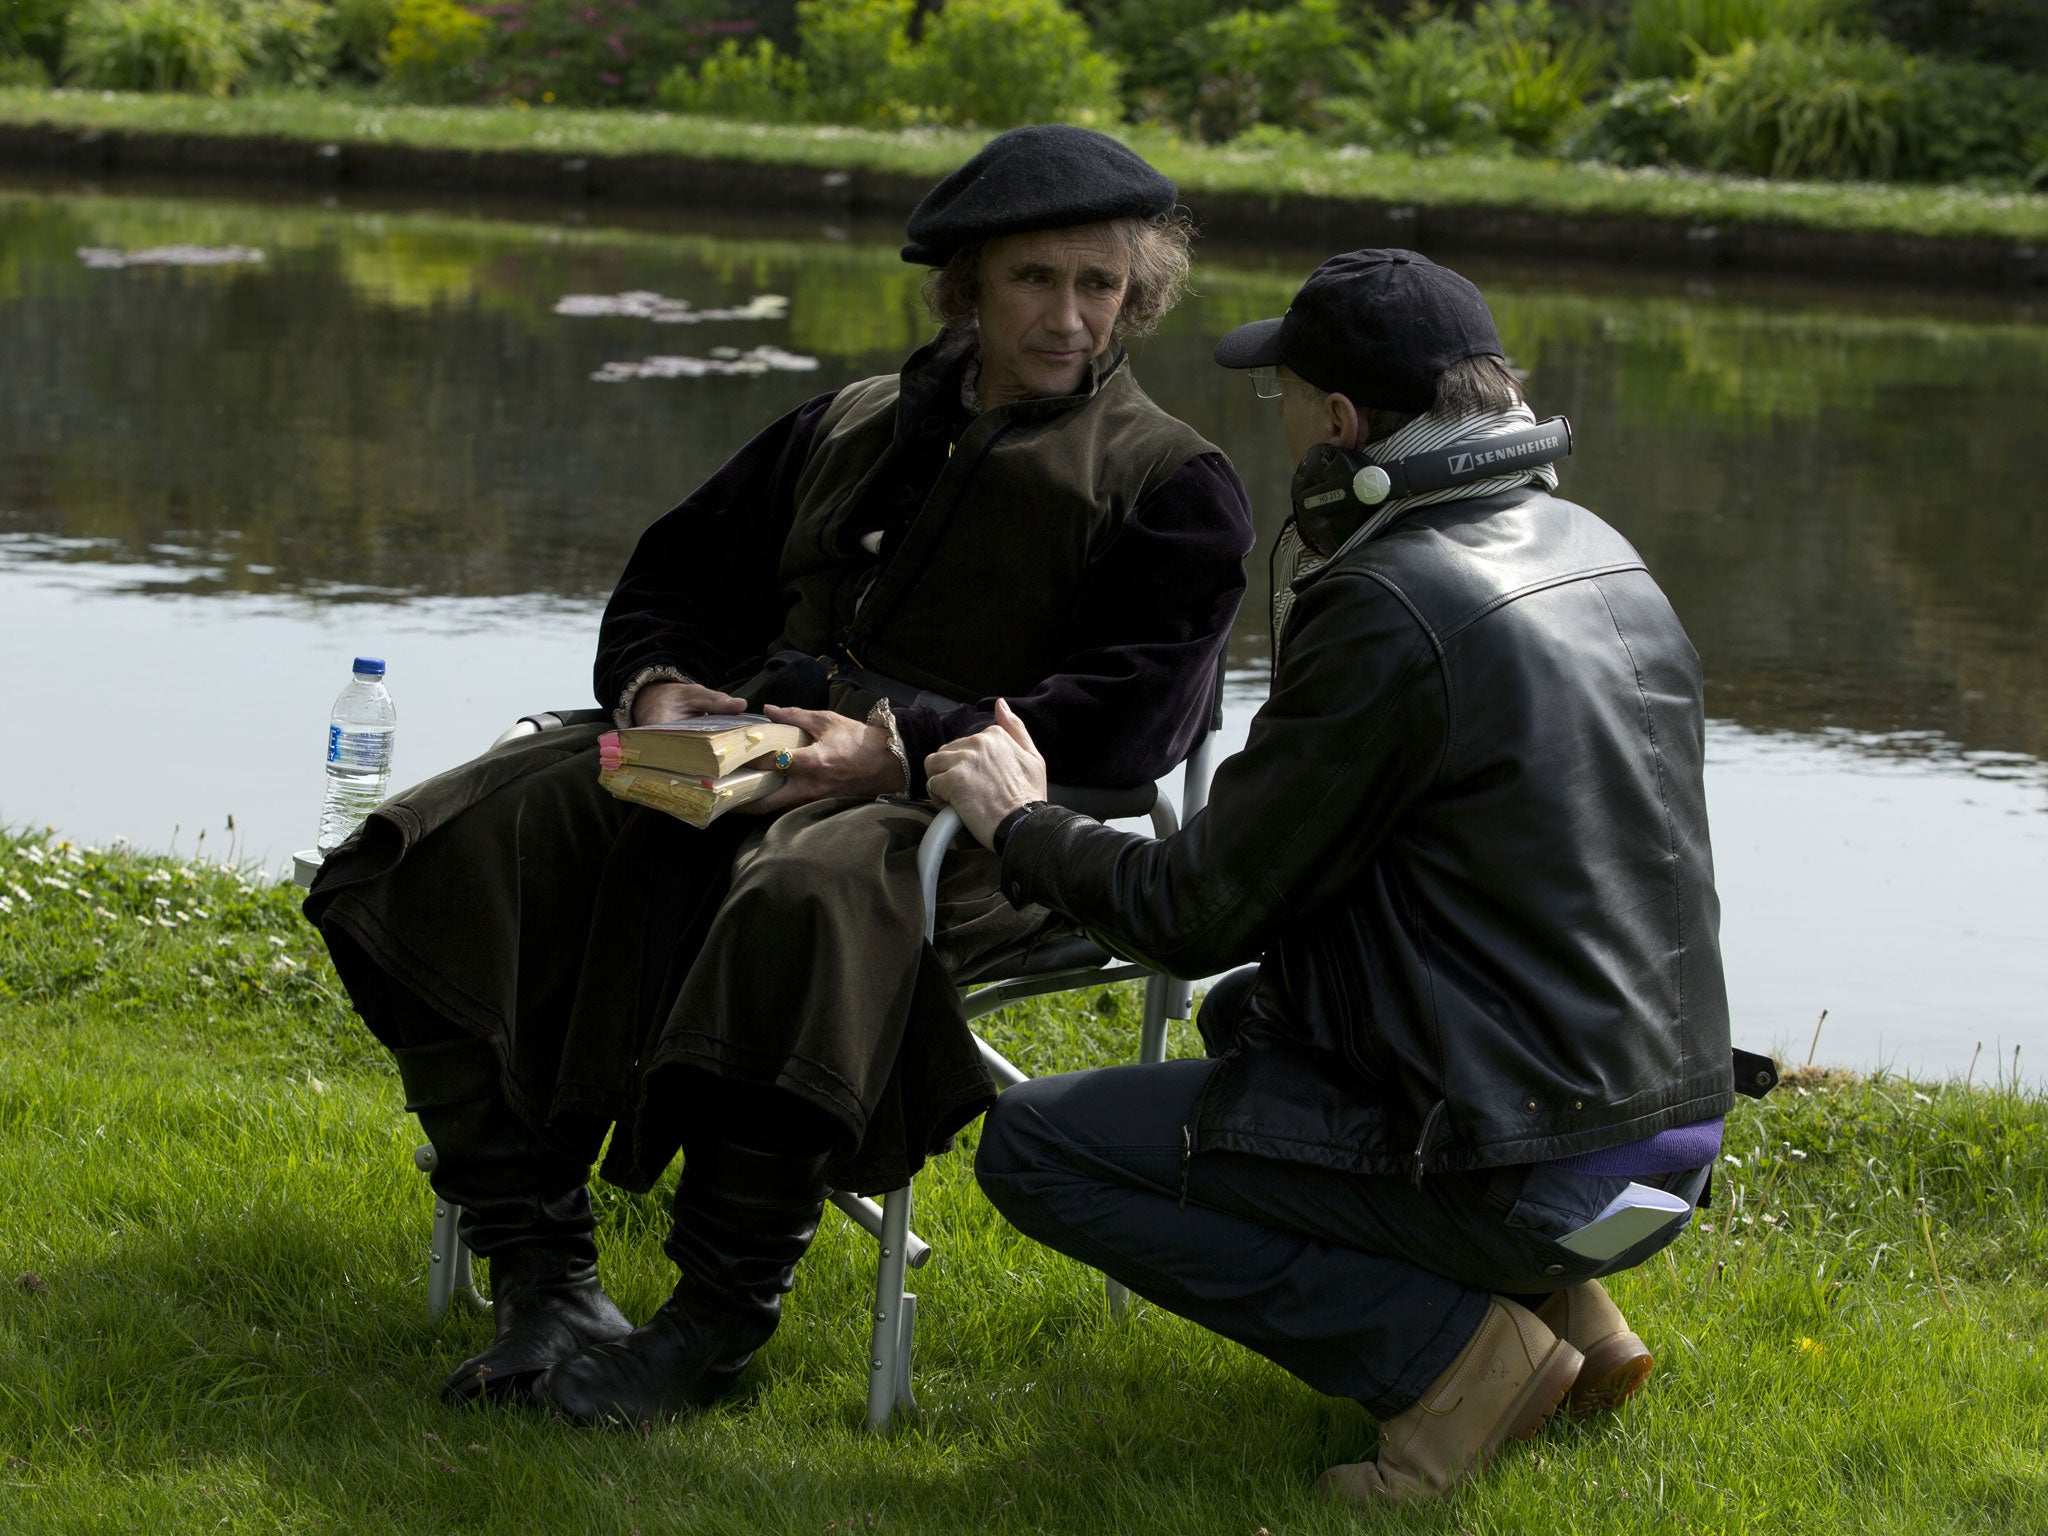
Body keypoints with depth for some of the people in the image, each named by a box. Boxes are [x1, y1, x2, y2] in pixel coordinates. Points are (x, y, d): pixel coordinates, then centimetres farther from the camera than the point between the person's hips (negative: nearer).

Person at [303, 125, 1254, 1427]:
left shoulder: (1174, 485, 5)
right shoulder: (855, 428, 23)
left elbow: (1131, 718, -10)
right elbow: (675, 578, 28)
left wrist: (900, 742, -21)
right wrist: (655, 686, 3)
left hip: (968, 805, -6)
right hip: (745, 759, 6)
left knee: (806, 899, -43)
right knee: (440, 858, -14)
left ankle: (718, 1322, -28)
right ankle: (541, 1274, -14)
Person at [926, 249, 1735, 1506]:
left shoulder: (1387, 612, -18)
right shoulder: (1605, 561, 9)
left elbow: (1201, 916, -12)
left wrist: (1022, 825, 6)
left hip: (1522, 1177, -9)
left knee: (1034, 1147, 0)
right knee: (1250, 1015, 30)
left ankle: (1447, 1345, -7)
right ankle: (1558, 1304, 14)